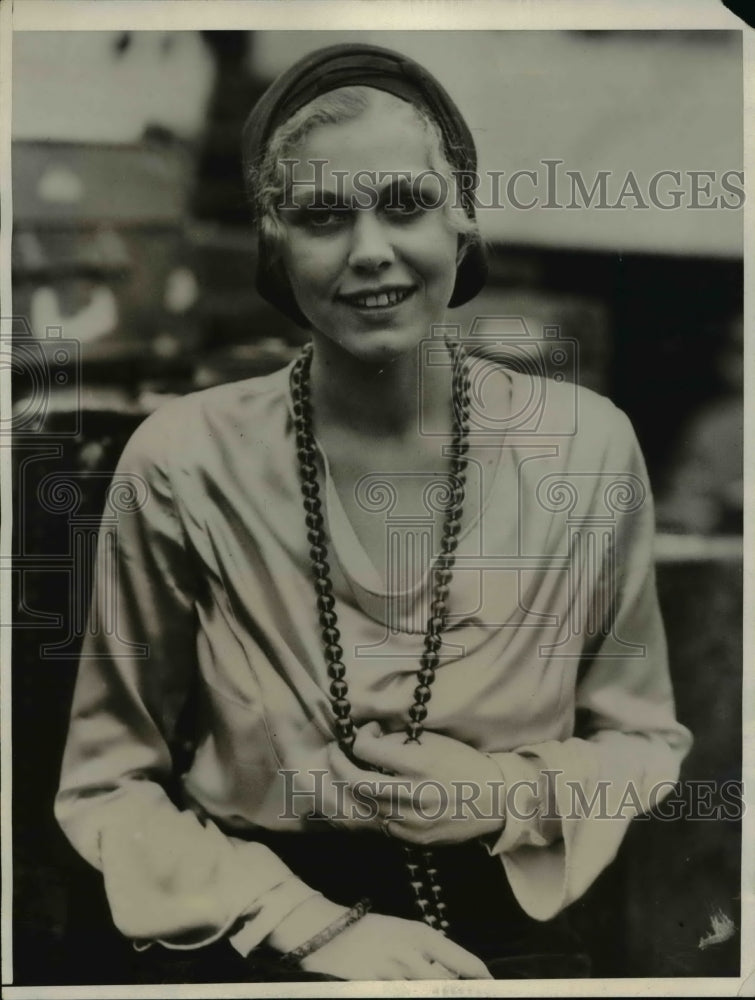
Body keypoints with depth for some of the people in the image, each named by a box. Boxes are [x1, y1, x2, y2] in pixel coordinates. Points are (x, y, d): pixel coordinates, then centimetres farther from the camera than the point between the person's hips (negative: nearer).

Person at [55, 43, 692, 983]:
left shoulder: (586, 444, -8)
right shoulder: (186, 460, -11)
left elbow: (644, 739, 5)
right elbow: (103, 783, -2)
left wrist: (511, 798, -12)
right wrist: (308, 924, -10)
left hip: (510, 935, 2)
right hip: (278, 946, -1)